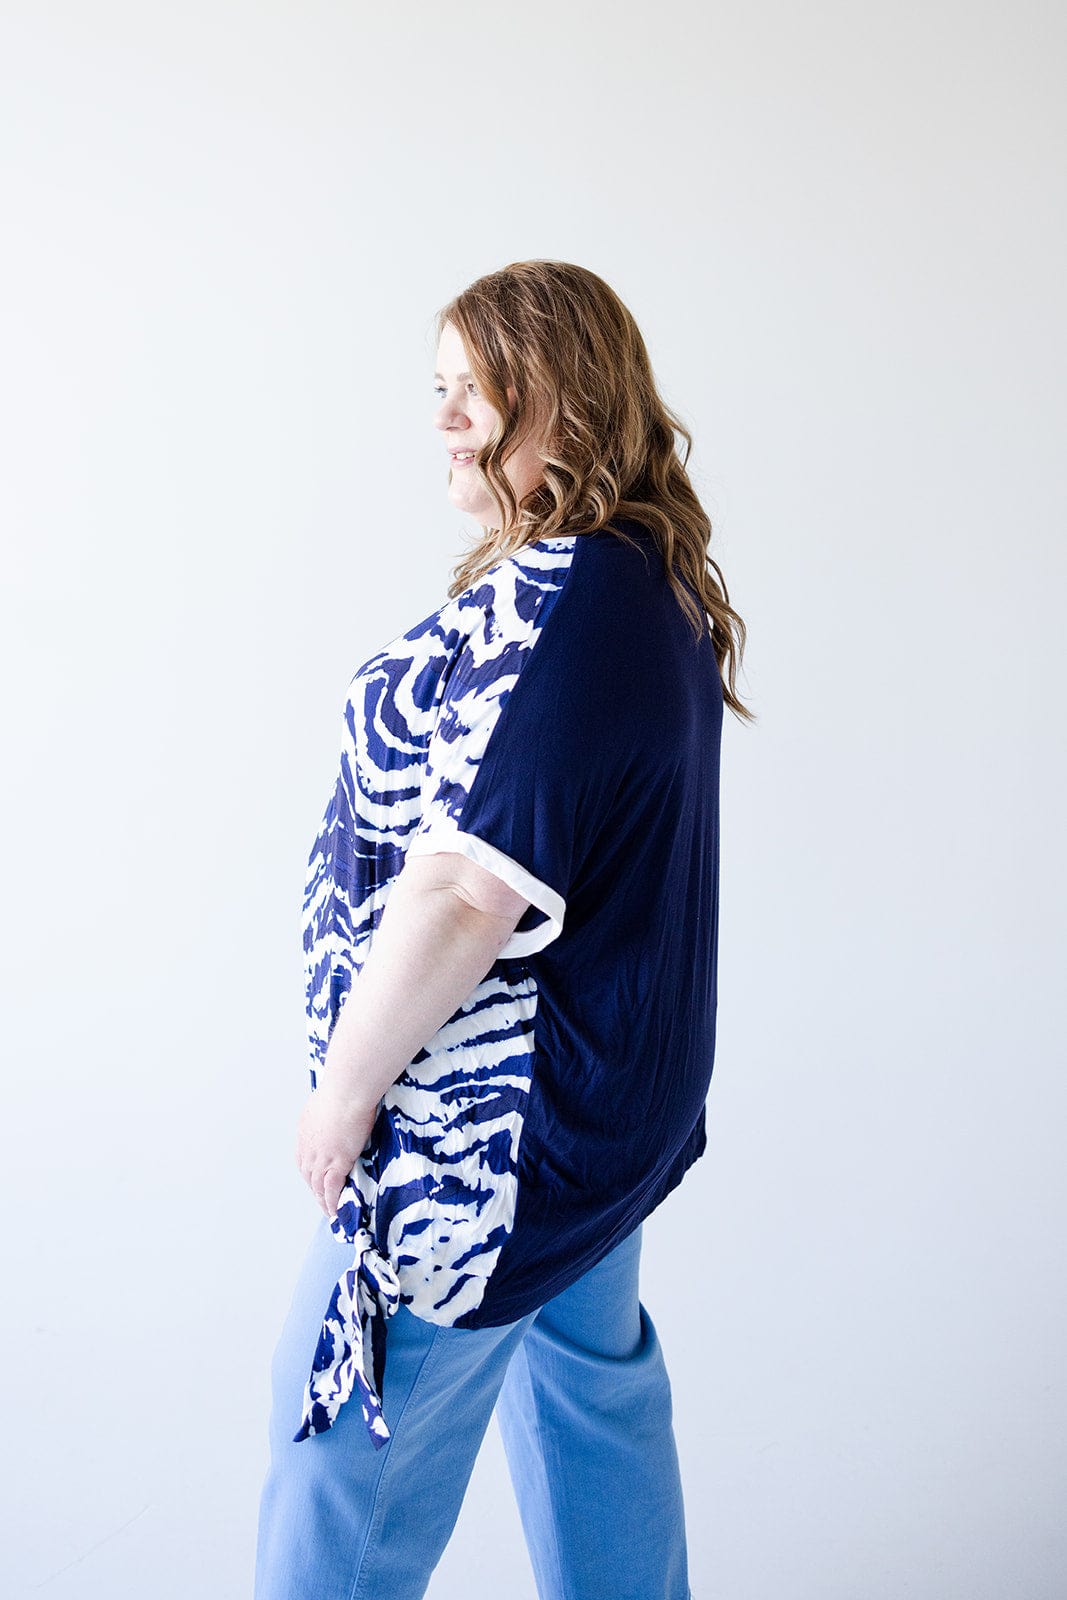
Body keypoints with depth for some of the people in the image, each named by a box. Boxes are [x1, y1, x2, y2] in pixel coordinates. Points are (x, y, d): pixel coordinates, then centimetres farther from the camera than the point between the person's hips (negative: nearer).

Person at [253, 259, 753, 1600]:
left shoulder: (545, 605, -25)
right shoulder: (659, 586, 6)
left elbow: (467, 890, -29)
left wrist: (345, 1088, -17)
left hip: (483, 1134, -10)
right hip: (616, 1089, 10)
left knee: (351, 1452, 8)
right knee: (593, 1379, 24)